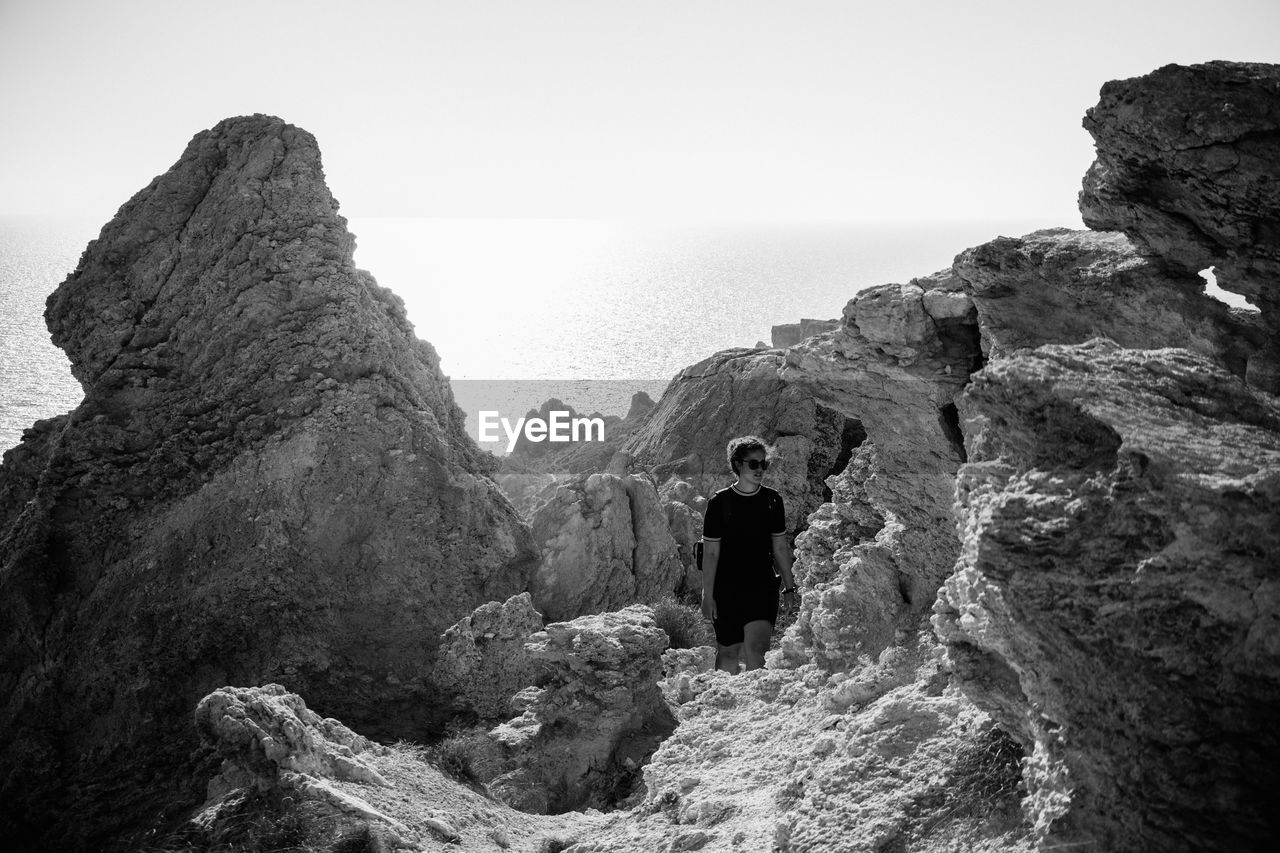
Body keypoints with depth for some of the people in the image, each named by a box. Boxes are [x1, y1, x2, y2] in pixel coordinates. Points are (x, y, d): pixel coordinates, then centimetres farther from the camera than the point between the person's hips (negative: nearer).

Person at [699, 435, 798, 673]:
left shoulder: (772, 500, 4)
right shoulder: (720, 502, -6)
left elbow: (780, 547, 12)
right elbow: (711, 553, -4)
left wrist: (789, 587, 12)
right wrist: (707, 596, -6)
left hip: (764, 588, 1)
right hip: (727, 590, -1)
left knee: (756, 649, -15)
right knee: (728, 653, 7)